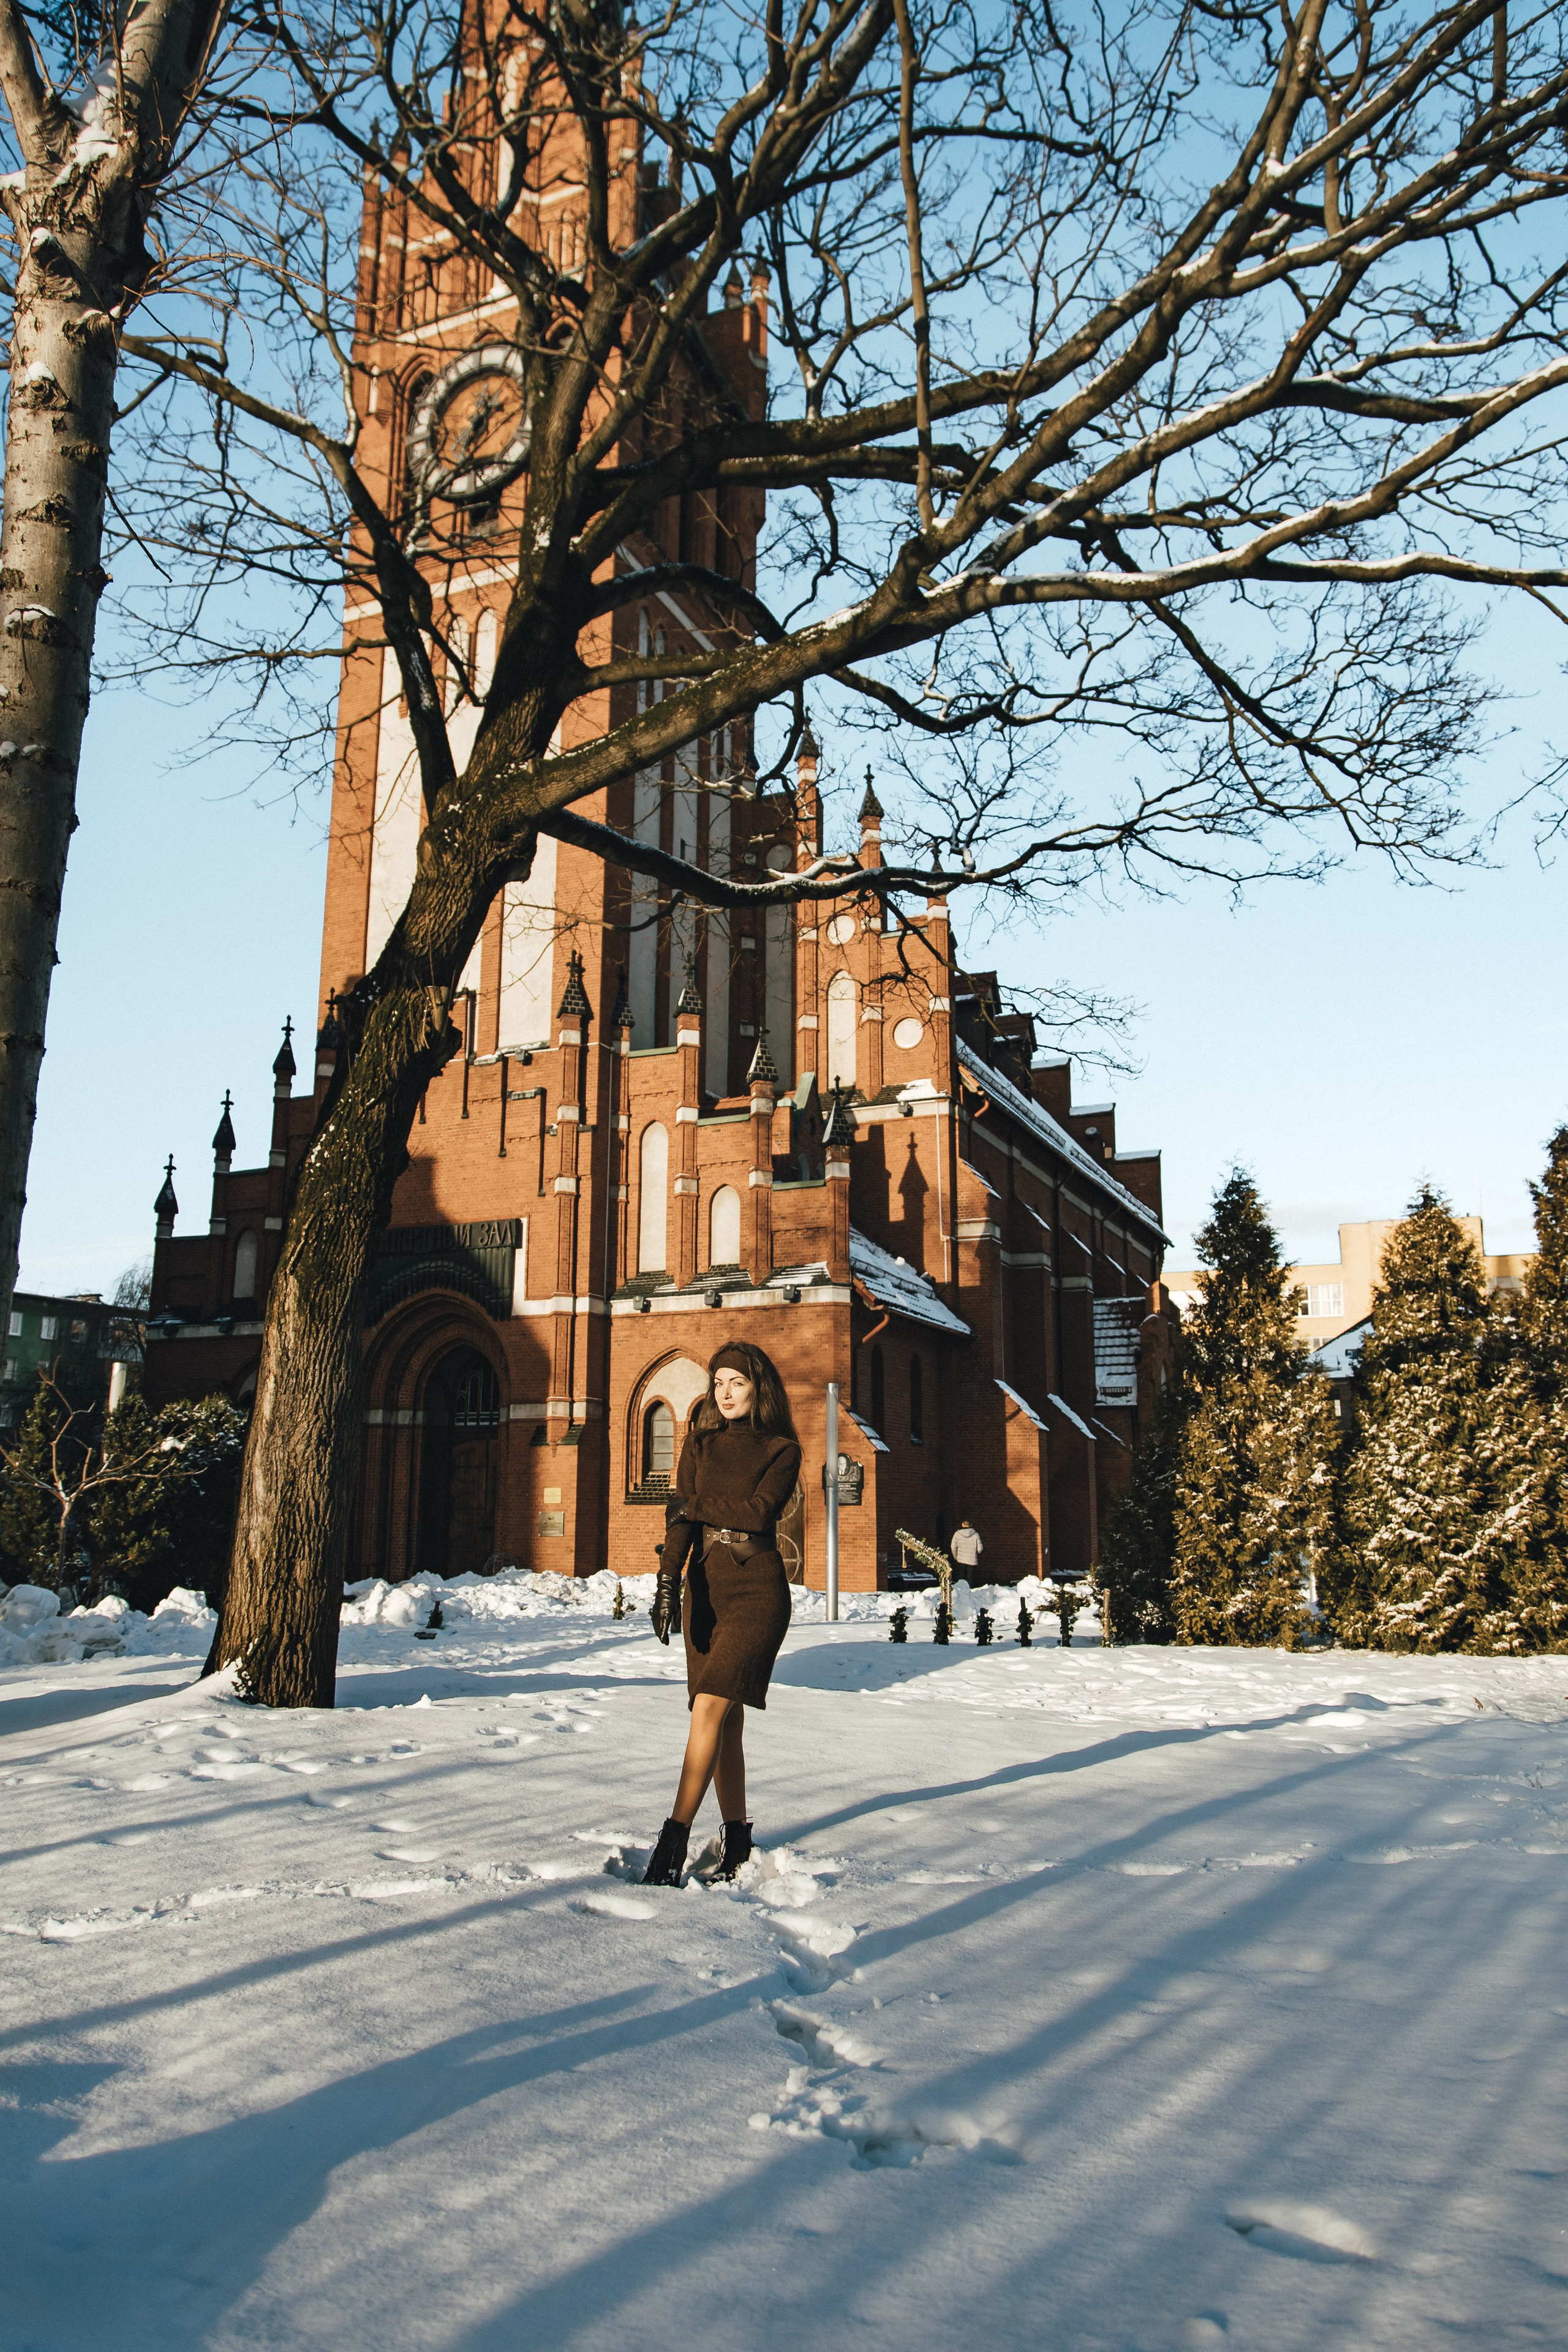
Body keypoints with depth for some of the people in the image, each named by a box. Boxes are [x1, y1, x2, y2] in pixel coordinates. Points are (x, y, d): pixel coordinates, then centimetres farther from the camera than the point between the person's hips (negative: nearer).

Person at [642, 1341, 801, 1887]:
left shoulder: (783, 1450, 1)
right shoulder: (700, 1442, 11)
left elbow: (759, 1511, -14)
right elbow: (681, 1519, 2)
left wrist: (695, 1504, -4)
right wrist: (667, 1584, -11)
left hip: (757, 1587, -4)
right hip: (705, 1583, 4)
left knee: (710, 1708, -16)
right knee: (727, 1721, 7)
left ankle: (675, 1839, -15)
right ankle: (737, 1837, 17)